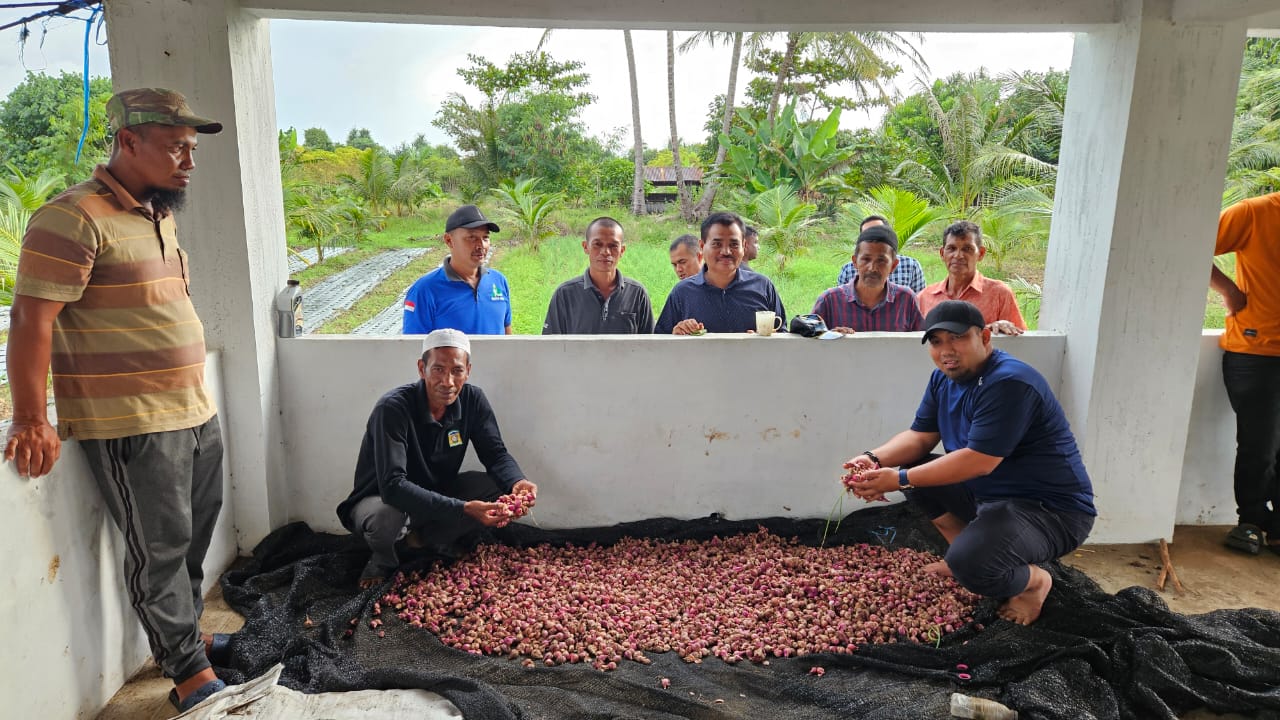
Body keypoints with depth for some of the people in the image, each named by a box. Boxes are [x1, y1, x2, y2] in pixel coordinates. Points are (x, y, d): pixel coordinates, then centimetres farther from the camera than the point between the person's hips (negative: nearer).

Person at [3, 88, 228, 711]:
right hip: (132, 425, -8)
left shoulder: (160, 215, 14)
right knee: (159, 549, 2)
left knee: (194, 537, 17)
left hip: (196, 413, 8)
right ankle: (189, 674, 14)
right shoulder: (73, 217, -14)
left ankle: (183, 634, 36)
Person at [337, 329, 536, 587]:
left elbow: (496, 454, -8)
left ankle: (430, 539, 4)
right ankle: (382, 561, -2)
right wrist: (463, 508, -46)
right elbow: (392, 485, -37)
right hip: (380, 499, -5)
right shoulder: (392, 408, -29)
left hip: (437, 493, 5)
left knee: (501, 488, -16)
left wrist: (517, 482, -33)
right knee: (386, 516, -39)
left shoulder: (472, 399, -12)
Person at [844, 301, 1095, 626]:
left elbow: (978, 462, -30)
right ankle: (963, 554, 12)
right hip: (986, 493, 9)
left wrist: (900, 479, -28)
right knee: (911, 466, 6)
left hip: (1052, 509, -9)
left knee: (971, 564, -31)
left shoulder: (1009, 383, -25)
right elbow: (919, 436, 4)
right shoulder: (944, 378, 4)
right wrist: (874, 459, -16)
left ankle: (1035, 580, 3)